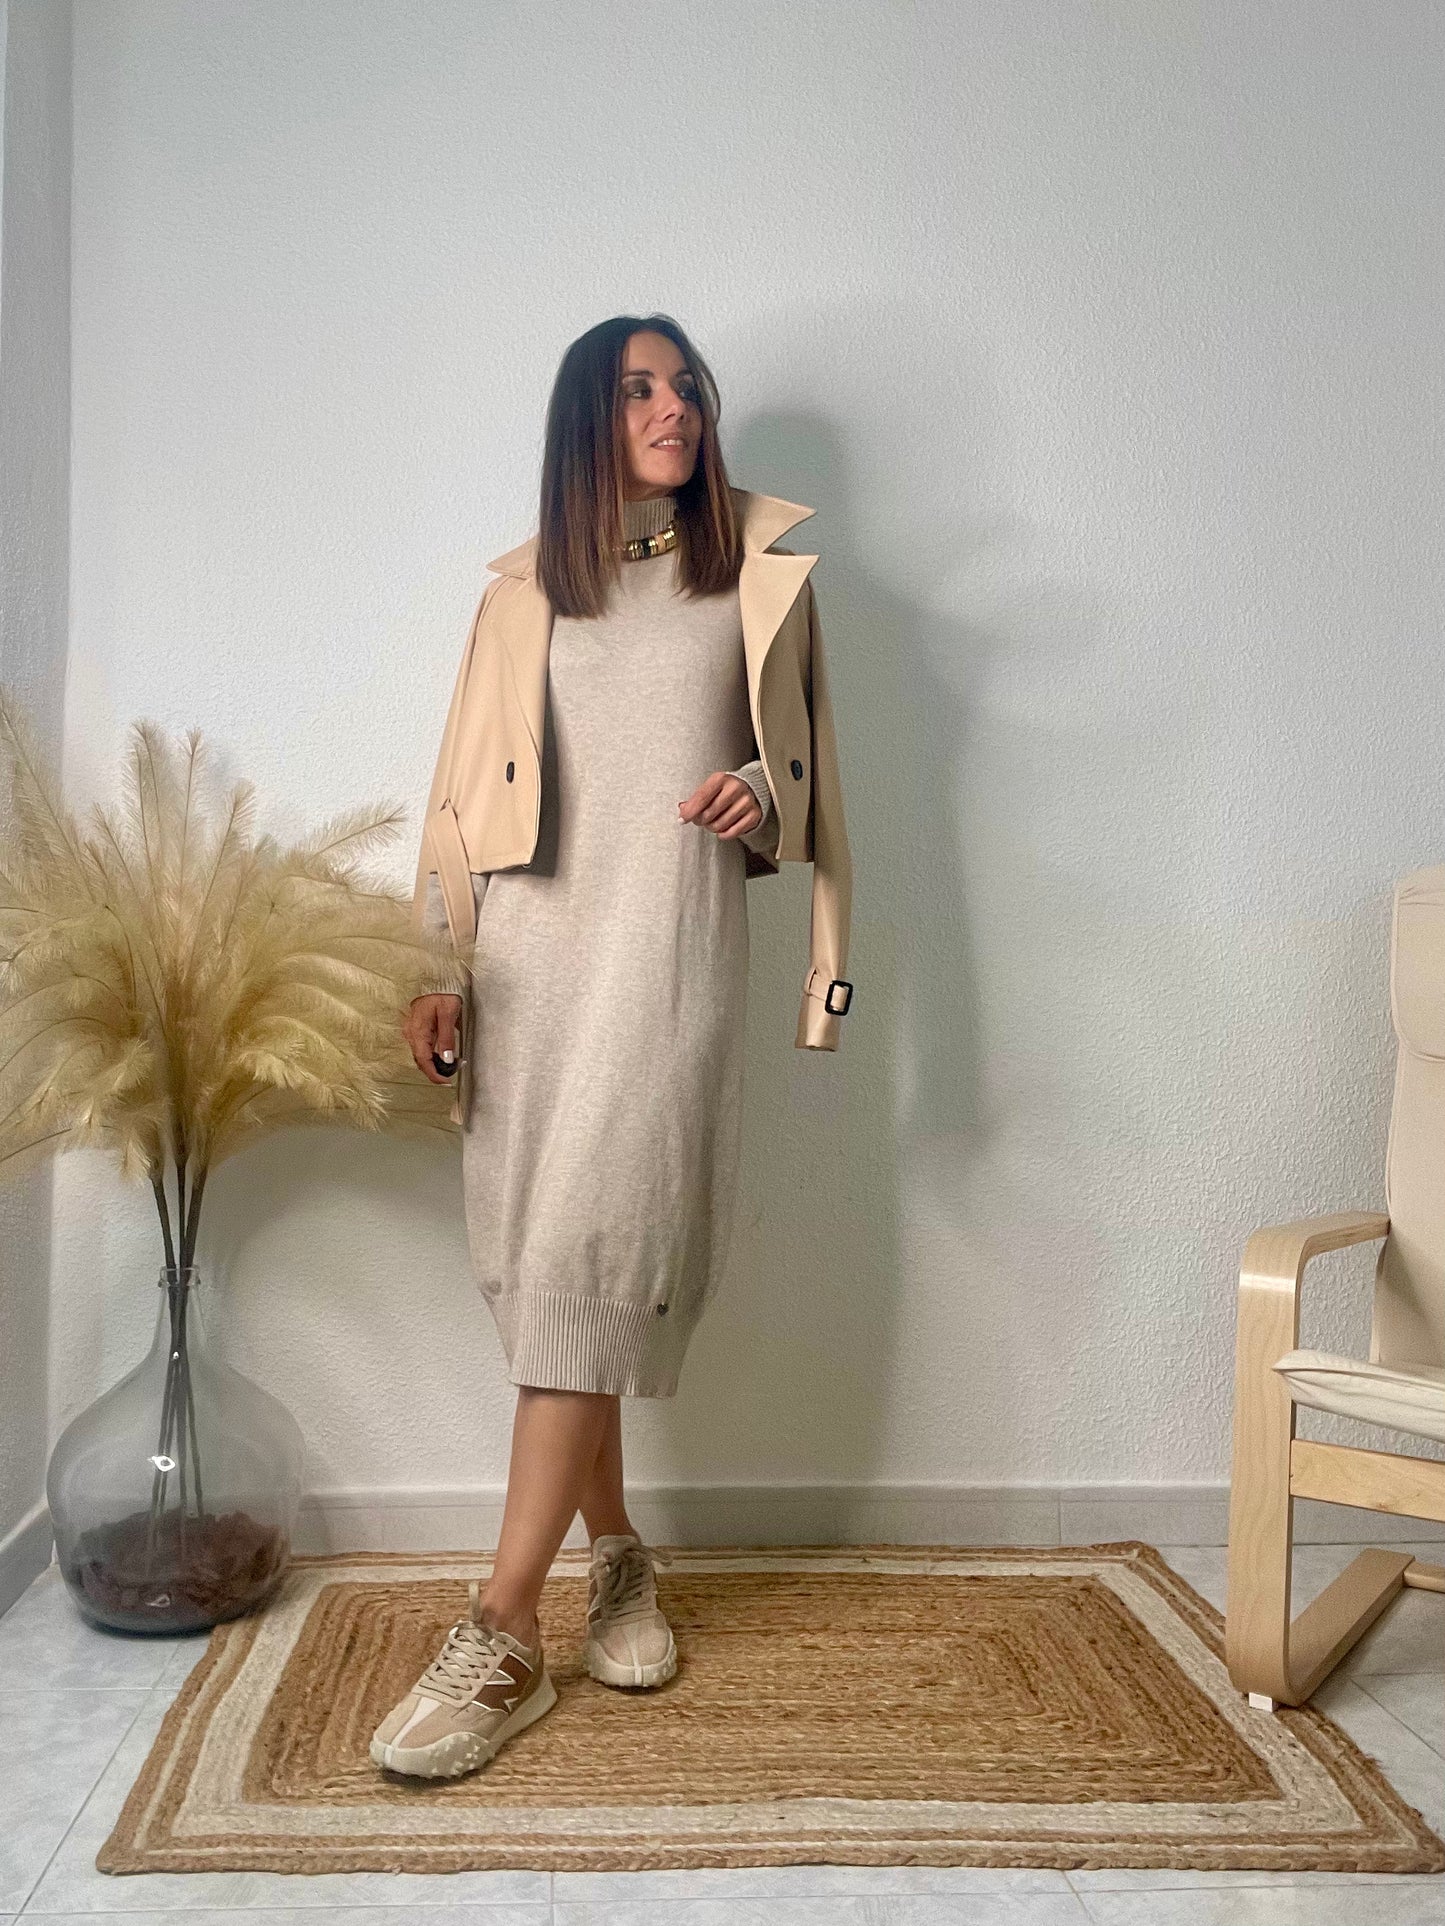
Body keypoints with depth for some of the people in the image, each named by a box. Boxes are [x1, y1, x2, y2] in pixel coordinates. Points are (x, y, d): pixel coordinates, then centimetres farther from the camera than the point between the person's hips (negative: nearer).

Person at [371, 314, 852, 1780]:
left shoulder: (753, 572, 13)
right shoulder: (525, 588, 16)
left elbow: (805, 768, 16)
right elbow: (466, 794, 13)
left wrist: (762, 796, -8)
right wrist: (439, 971, 4)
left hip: (669, 946, -3)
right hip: (529, 952, 3)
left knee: (587, 1260, -13)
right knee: (539, 1262, 2)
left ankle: (504, 1635, -9)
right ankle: (616, 1550, 21)